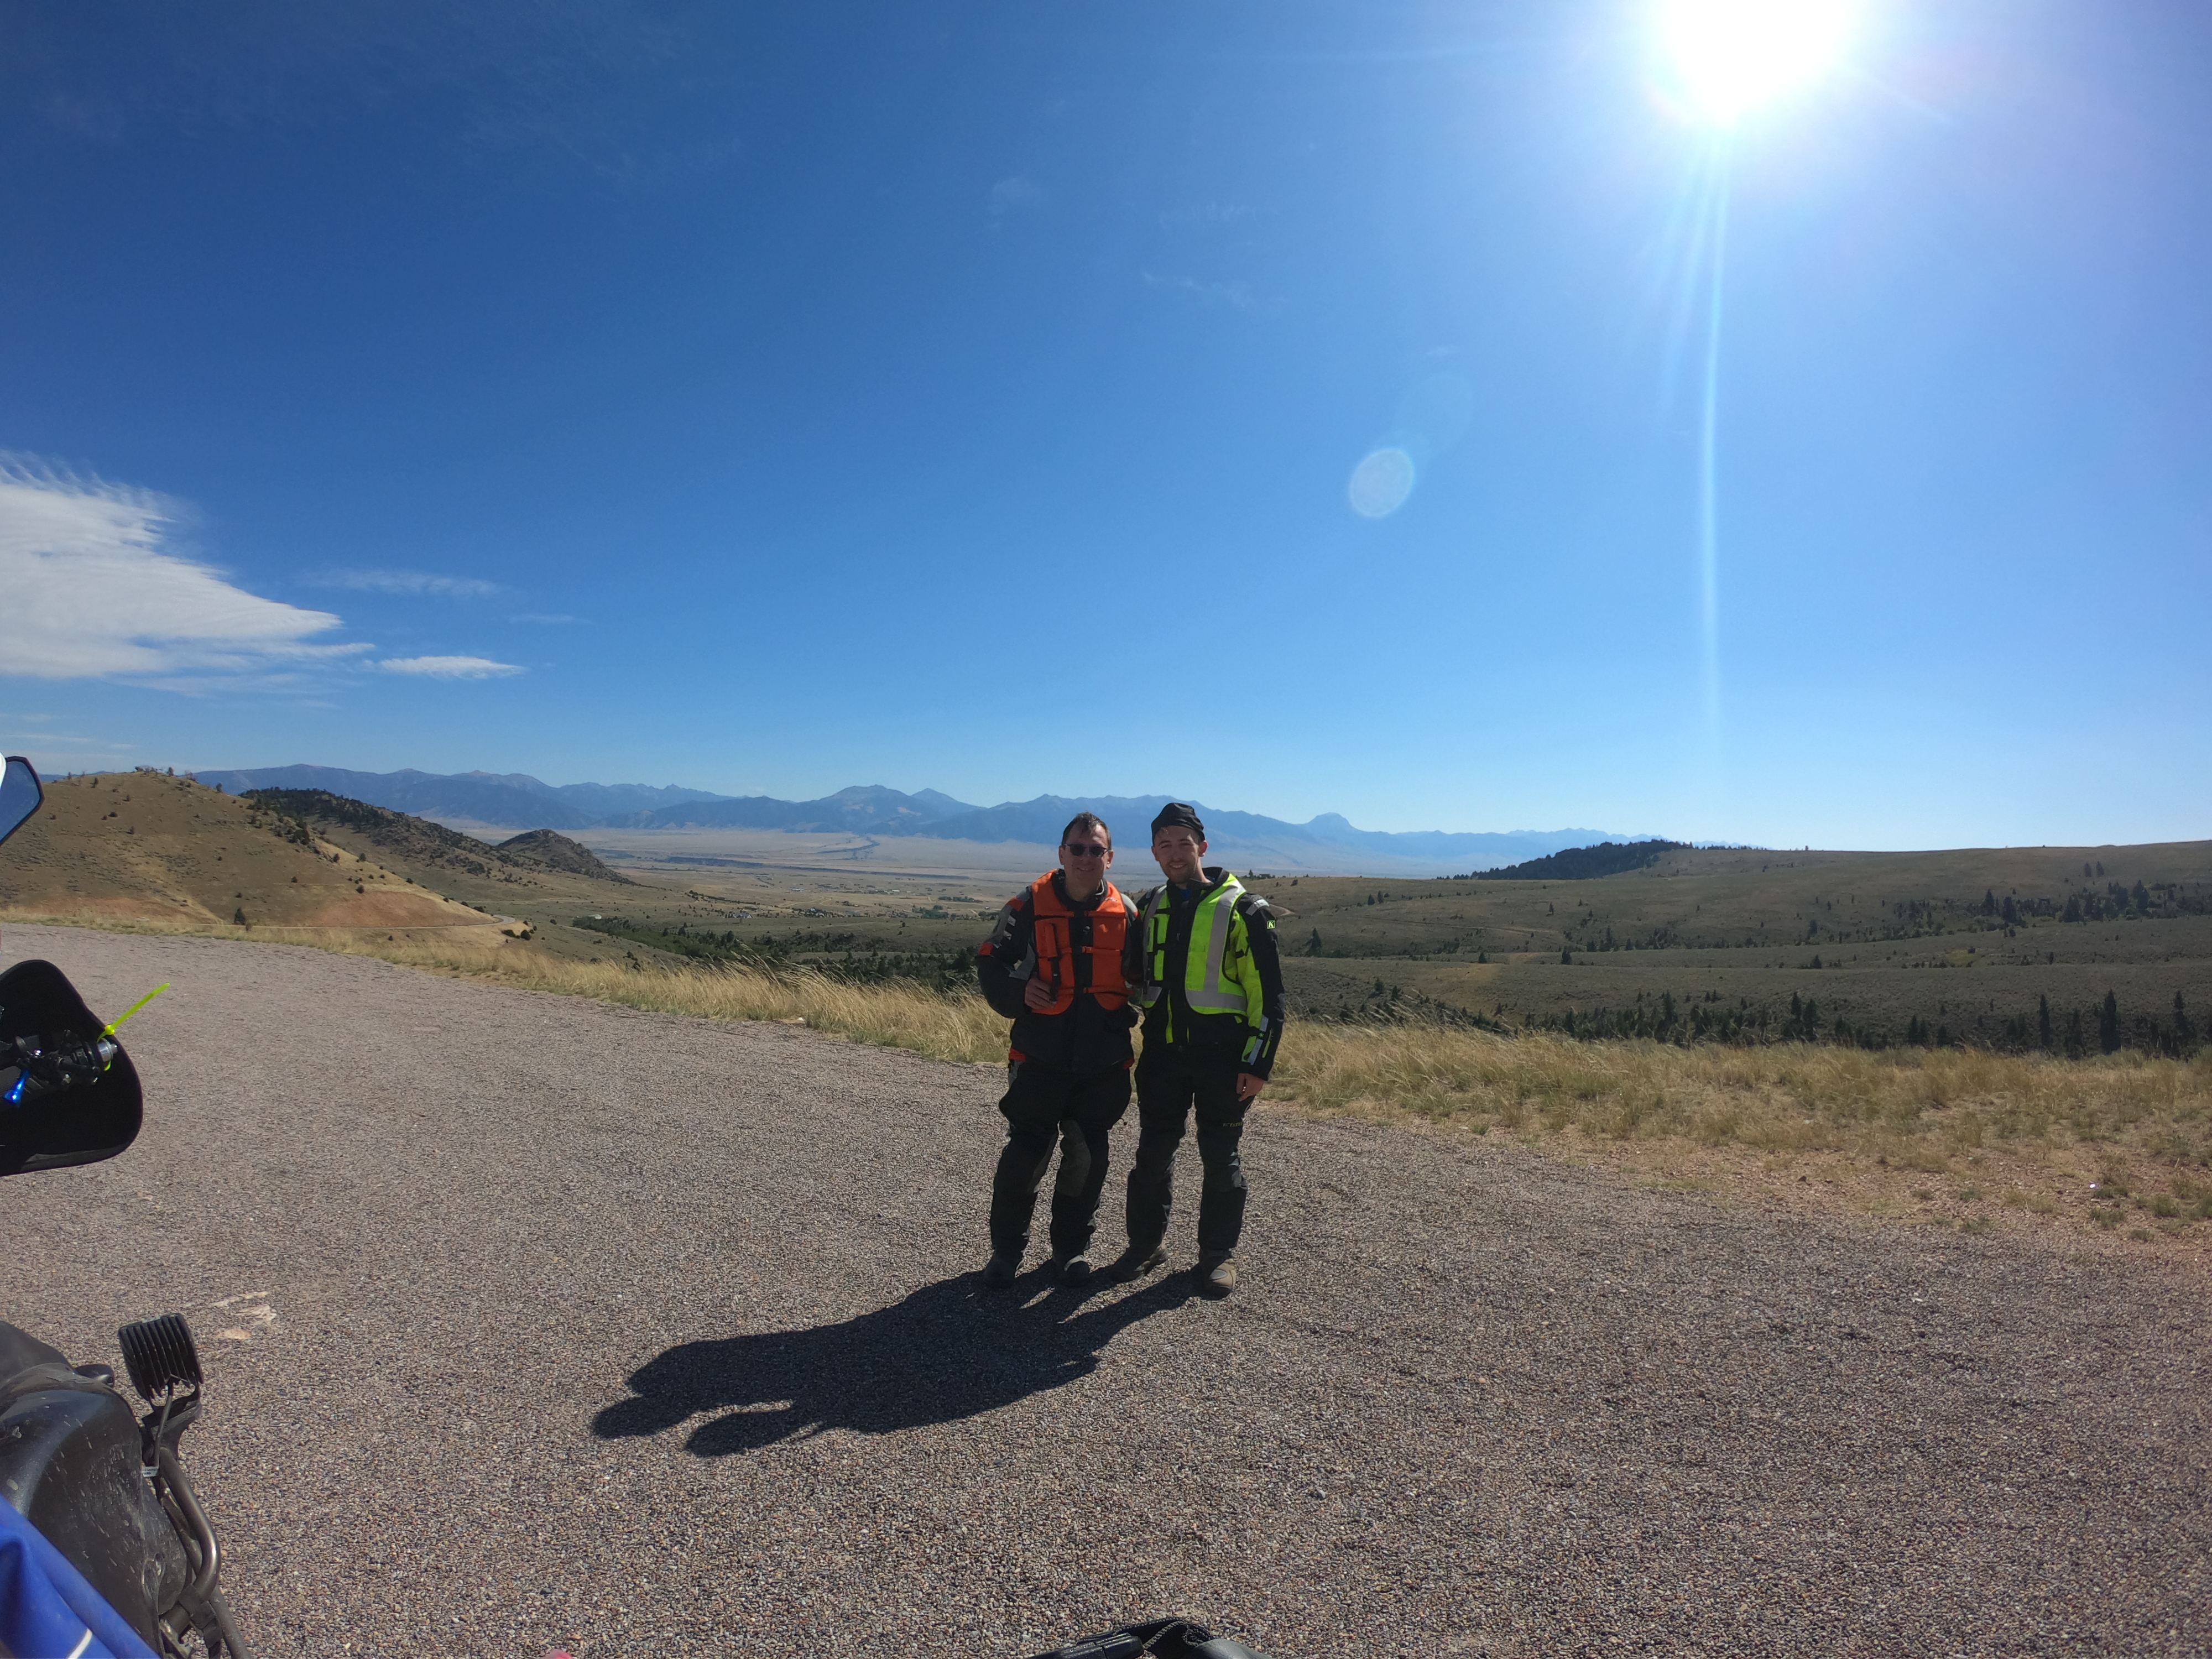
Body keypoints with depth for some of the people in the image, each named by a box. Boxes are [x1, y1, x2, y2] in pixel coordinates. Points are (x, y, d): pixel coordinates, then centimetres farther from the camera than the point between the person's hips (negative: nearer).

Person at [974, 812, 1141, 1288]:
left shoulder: (1125, 913, 2)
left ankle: (1072, 1247, 30)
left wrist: (1130, 1012, -4)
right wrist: (1019, 993, -16)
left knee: (1087, 1158, 12)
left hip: (1104, 1064, 2)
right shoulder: (1030, 905, -6)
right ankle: (1007, 1248, 23)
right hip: (1040, 1058, -2)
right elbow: (991, 963, 1)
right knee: (1025, 1154, 3)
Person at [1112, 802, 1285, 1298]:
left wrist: (1258, 1063, -12)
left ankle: (1219, 1252, 24)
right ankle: (1147, 1241, 28)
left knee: (1220, 1157, 8)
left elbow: (1268, 993, -8)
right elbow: (1136, 977, 20)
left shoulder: (1242, 910, -7)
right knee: (1153, 1152, 11)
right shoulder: (1149, 908, 9)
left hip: (1222, 1055, -4)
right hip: (1163, 1051, 4)